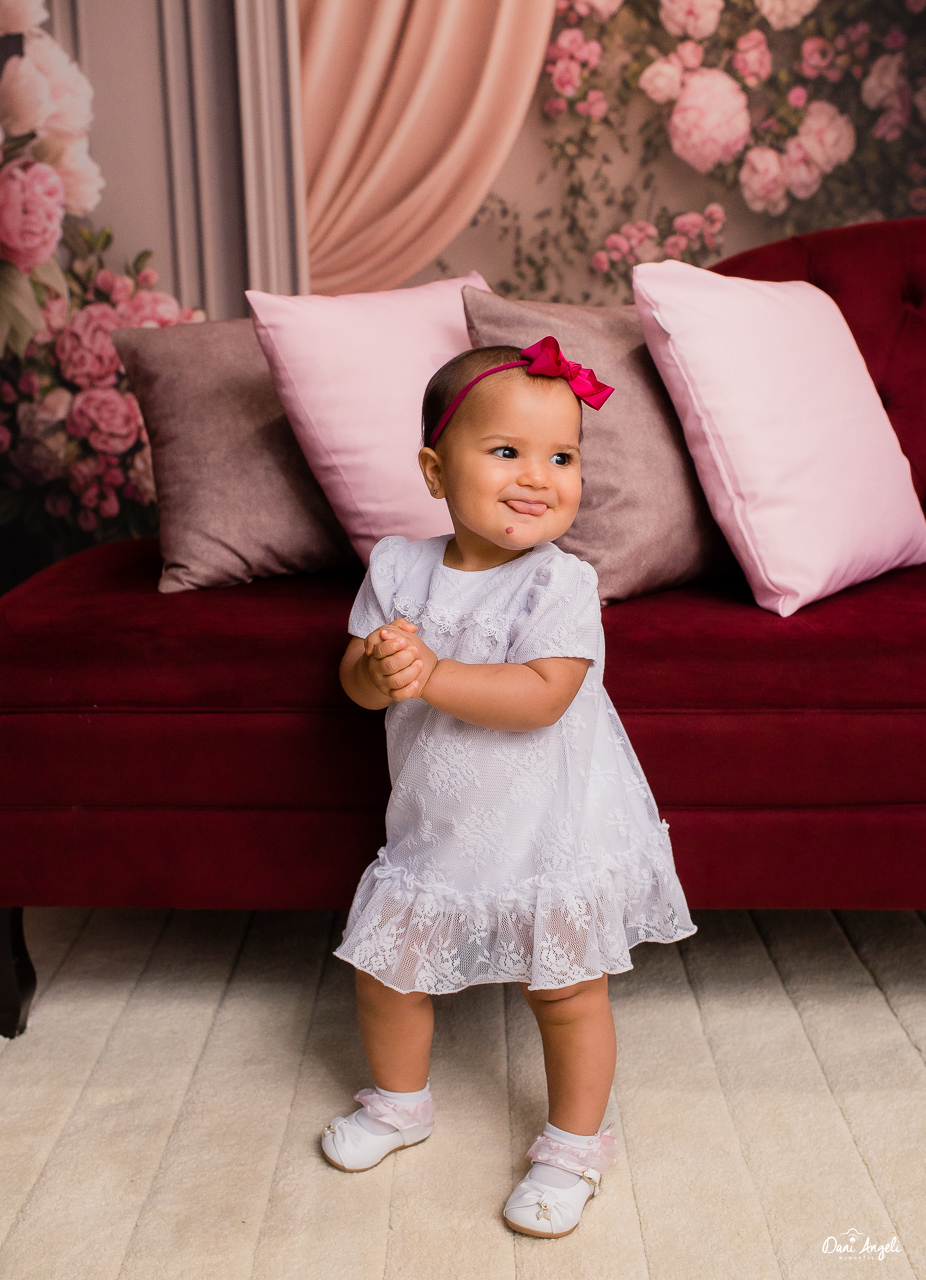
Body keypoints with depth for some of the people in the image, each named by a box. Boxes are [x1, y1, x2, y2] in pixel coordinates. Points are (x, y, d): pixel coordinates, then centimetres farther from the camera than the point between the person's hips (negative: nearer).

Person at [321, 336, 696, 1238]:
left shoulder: (562, 583, -18)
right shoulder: (397, 567, -4)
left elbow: (541, 695, -28)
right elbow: (355, 679, -4)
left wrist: (429, 674, -33)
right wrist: (379, 671, -27)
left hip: (550, 833, -4)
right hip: (433, 829, 5)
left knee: (567, 991, 9)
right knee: (384, 969, 17)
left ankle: (574, 1146, 33)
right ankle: (398, 1101, 45)